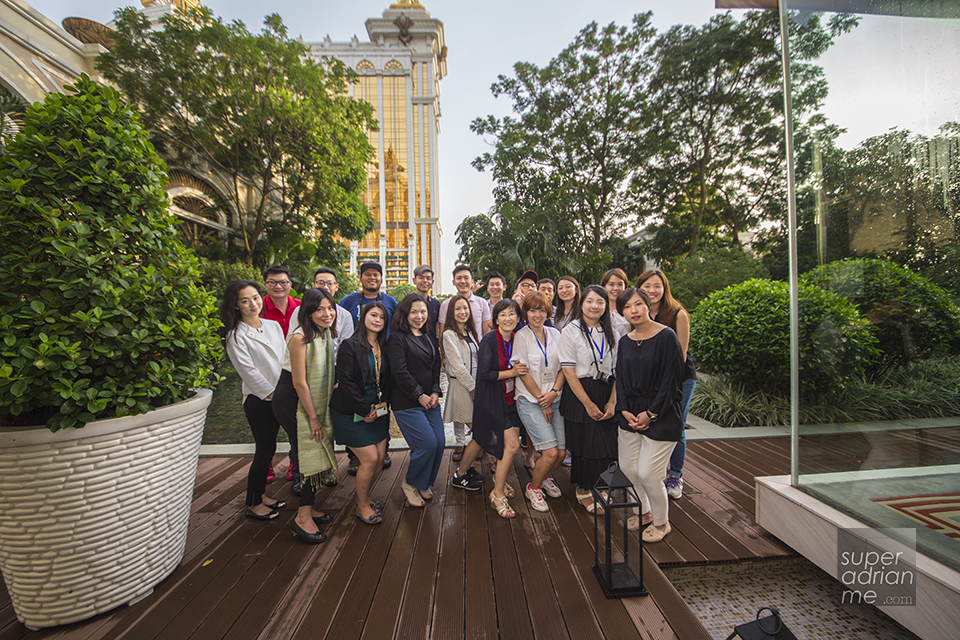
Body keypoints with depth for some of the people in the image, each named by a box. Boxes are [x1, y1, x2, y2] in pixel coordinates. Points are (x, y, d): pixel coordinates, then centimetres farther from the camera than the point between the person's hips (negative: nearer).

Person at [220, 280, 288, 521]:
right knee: (265, 450, 1)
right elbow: (248, 370, -13)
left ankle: (261, 494, 32)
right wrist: (271, 393, -11)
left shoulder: (274, 326, 8)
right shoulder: (236, 335, -9)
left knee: (268, 449, 15)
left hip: (278, 396, 6)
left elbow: (285, 358, 10)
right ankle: (253, 504, 19)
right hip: (257, 399, -6)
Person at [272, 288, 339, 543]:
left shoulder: (326, 334, 1)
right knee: (313, 452, -5)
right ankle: (303, 518, 9)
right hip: (292, 401, -8)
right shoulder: (300, 338, -23)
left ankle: (307, 509, 28)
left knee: (316, 453, 12)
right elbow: (299, 382, -21)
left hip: (314, 400, 8)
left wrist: (319, 414, 10)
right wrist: (313, 417, -15)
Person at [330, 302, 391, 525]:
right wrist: (364, 410, -15)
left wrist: (381, 407, -1)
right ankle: (362, 506, 19)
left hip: (378, 411, 6)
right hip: (352, 413, -6)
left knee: (380, 458, 6)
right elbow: (346, 382, -17)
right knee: (370, 459, -5)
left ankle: (363, 497, 31)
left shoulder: (384, 348, 7)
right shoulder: (350, 346, -12)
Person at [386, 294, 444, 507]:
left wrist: (435, 392, 0)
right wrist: (420, 396, -12)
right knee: (428, 444, -9)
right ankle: (410, 484, 18)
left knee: (439, 443, 3)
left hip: (430, 400, 7)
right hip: (407, 403, -7)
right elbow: (400, 372, -15)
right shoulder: (397, 338, -8)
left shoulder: (428, 338, 14)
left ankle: (424, 484, 28)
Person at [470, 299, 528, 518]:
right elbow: (484, 373, -20)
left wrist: (520, 369, -5)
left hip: (510, 399, 6)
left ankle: (499, 478, 41)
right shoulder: (489, 341, -16)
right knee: (512, 445, -7)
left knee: (508, 444, 12)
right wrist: (511, 372, -21)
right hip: (493, 400, -6)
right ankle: (498, 494, 12)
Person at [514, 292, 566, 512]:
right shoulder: (521, 336, -5)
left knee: (562, 452, 2)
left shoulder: (555, 334, 8)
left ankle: (545, 477, 35)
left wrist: (554, 392, -7)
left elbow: (563, 367, 8)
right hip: (530, 401, -4)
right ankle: (533, 488, 18)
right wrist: (542, 400, -6)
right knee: (551, 452, -11)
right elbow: (523, 373, -8)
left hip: (555, 400, 4)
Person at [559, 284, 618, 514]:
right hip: (579, 395, -4)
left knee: (609, 445, 5)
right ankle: (583, 490, 26)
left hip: (606, 395, 4)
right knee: (585, 445, 2)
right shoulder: (571, 331, -7)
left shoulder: (611, 333, 8)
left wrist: (612, 401, -4)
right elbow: (568, 371, -11)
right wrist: (588, 403, -13)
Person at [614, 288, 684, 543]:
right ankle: (644, 512, 37)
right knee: (627, 467, 11)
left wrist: (651, 413, -12)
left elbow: (671, 380, -12)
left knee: (647, 473, -2)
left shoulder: (666, 337, -11)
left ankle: (661, 522, 26)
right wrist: (624, 410, -2)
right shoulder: (624, 341, 6)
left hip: (661, 415, -5)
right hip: (631, 413, 6)